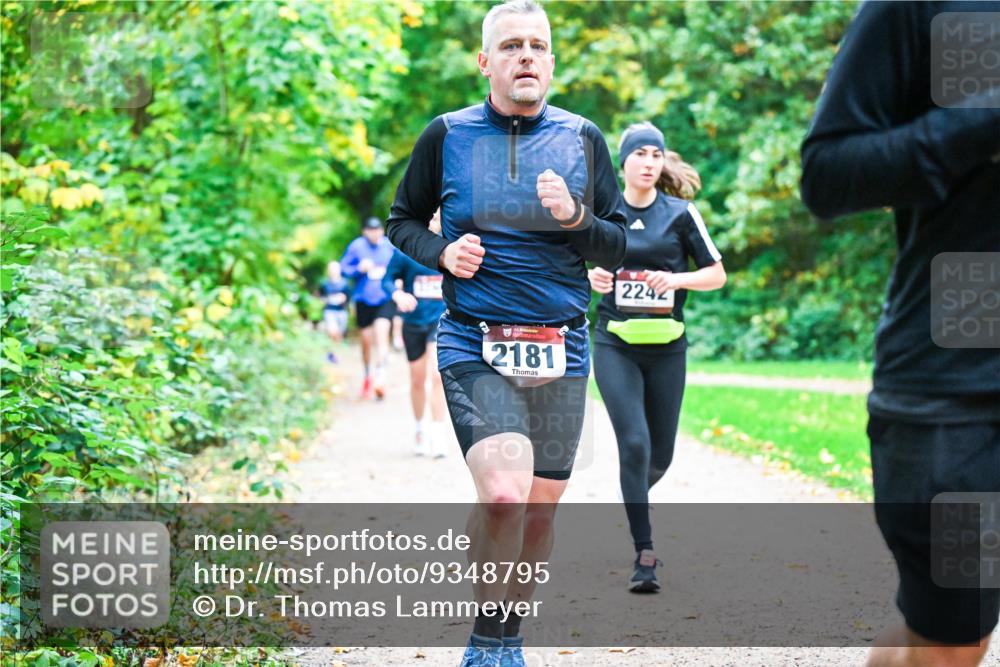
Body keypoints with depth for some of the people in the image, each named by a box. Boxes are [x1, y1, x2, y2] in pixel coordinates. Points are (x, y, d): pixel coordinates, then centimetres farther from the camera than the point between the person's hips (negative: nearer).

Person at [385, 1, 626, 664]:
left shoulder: (583, 138, 6)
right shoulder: (447, 135, 2)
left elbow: (619, 246, 9)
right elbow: (403, 221, 13)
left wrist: (575, 218, -12)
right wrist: (442, 252, -7)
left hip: (561, 353, 3)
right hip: (475, 348, -3)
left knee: (540, 509, 10)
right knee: (503, 495, -22)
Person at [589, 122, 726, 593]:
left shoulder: (680, 213, 1)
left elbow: (717, 274, 4)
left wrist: (676, 279, -14)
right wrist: (592, 278, -6)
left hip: (666, 346, 1)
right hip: (615, 346, -1)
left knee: (660, 453, 8)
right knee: (634, 443, -14)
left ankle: (633, 501, 43)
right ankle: (644, 554, -8)